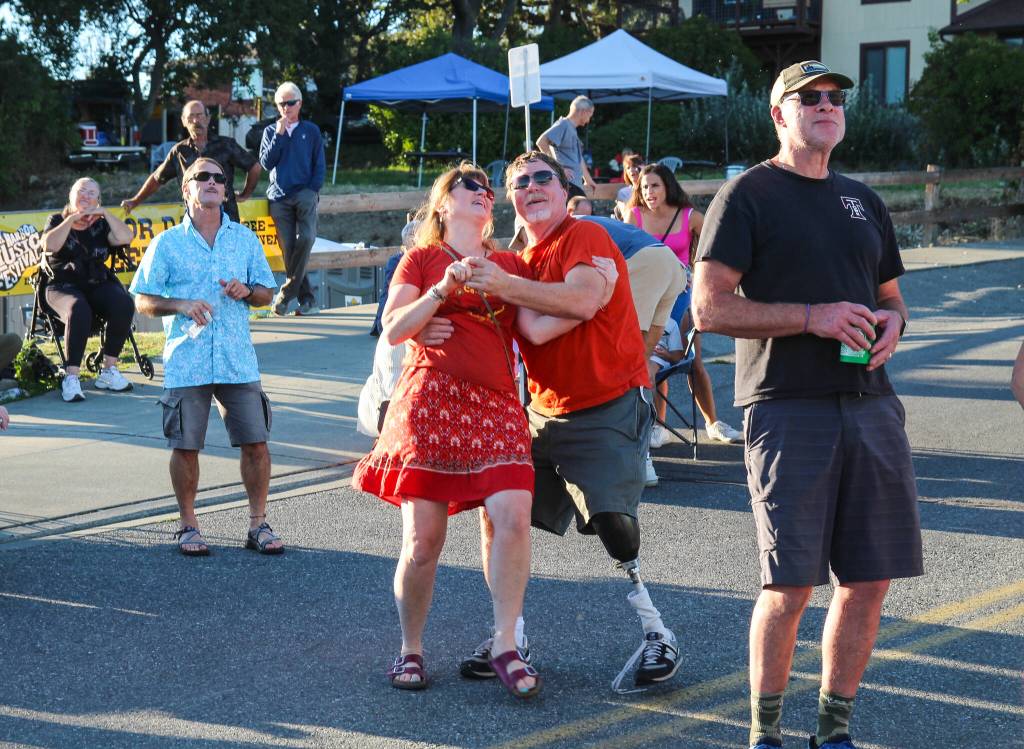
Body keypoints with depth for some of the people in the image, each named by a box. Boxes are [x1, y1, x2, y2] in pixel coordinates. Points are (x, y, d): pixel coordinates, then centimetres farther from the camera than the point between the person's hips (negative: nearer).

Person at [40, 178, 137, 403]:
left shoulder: (100, 224, 16)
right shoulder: (57, 221, 11)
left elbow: (126, 237, -1)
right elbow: (50, 245, -10)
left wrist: (105, 213, -5)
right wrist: (72, 218, -8)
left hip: (97, 284, 3)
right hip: (63, 286, -3)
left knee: (124, 304, -29)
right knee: (79, 310, -37)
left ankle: (109, 370, -20)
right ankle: (71, 377, -36)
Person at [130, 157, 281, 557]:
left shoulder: (245, 239, 11)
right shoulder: (167, 244, 4)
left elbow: (267, 293, 16)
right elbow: (143, 300, 3)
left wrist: (248, 291, -7)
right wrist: (182, 305, -14)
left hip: (238, 361, 2)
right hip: (186, 363, -2)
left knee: (256, 443, 0)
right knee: (185, 447, 3)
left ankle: (258, 524, 14)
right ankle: (188, 526, 18)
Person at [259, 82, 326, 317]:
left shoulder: (311, 130, 12)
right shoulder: (270, 131, 16)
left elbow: (319, 165, 11)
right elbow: (266, 163, 3)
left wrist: (312, 191, -3)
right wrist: (279, 135, -3)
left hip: (305, 194, -2)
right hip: (279, 197, 2)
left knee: (305, 238, -24)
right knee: (287, 248, -5)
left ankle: (287, 293, -20)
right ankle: (306, 299, 1)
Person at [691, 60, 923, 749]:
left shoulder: (862, 201, 18)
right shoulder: (748, 195, -1)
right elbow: (709, 306, -9)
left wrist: (892, 322, 2)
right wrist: (811, 317, -17)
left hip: (870, 403, 6)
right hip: (787, 407, -6)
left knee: (869, 580, 5)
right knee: (790, 584, -7)